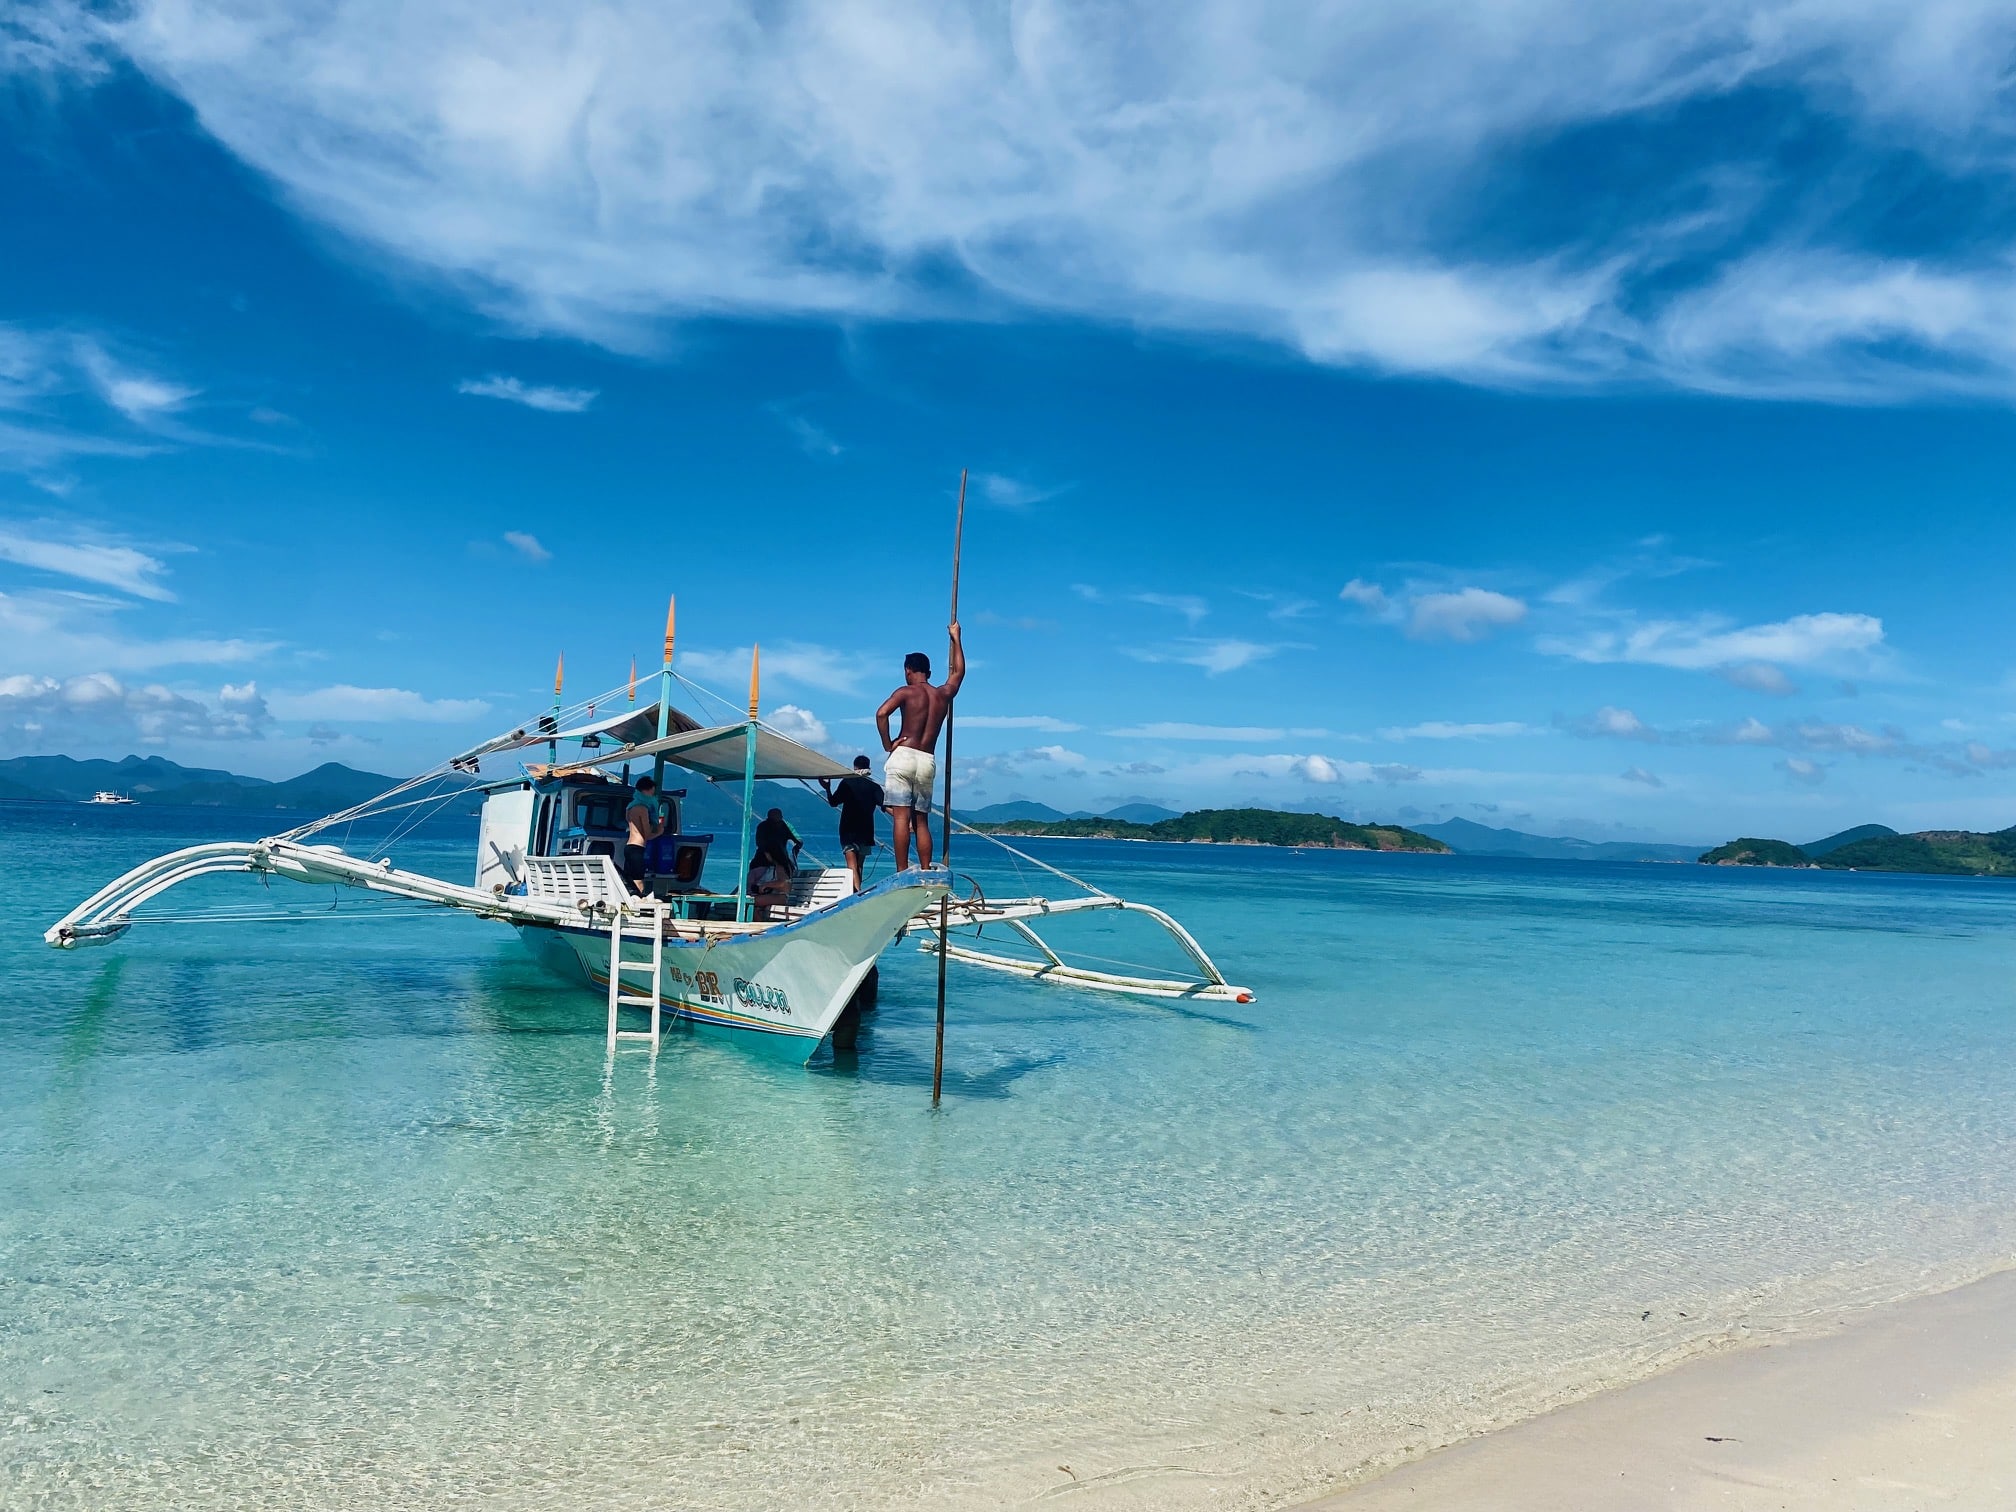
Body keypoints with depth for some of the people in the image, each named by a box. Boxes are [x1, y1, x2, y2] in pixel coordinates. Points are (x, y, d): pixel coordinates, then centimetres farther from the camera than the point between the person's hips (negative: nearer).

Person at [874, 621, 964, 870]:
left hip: (903, 756, -4)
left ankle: (902, 874, -16)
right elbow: (958, 671, 33)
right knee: (922, 821, 9)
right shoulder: (944, 694, 14)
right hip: (928, 762, 4)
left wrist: (887, 744, -6)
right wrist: (956, 638, 41)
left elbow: (881, 713, -16)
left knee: (901, 818, -9)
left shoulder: (906, 691, 0)